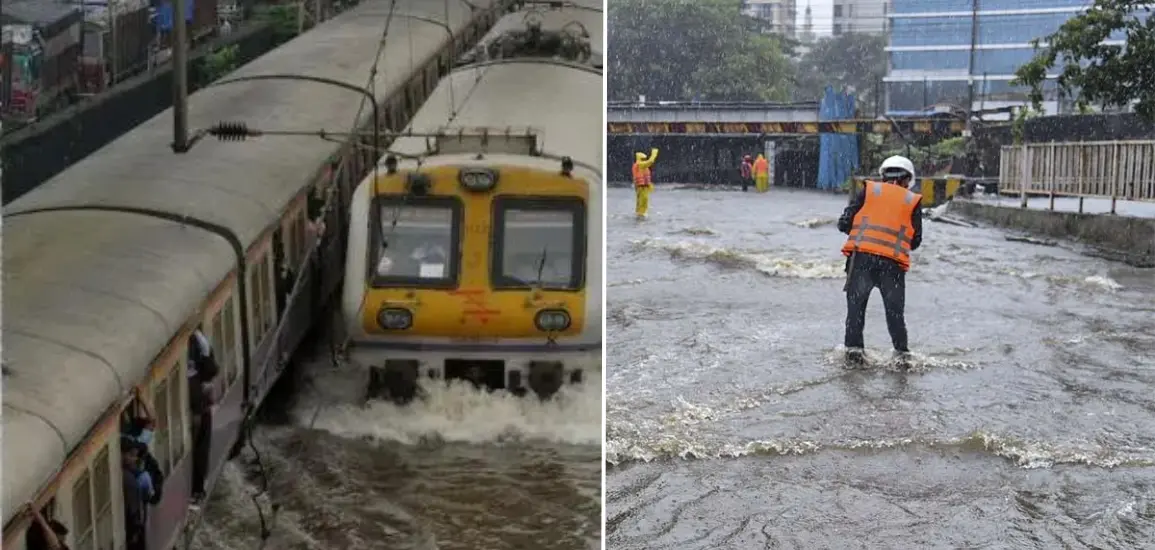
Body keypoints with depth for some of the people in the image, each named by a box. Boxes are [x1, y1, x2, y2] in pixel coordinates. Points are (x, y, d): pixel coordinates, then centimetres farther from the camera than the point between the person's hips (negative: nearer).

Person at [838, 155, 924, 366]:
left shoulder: (868, 191, 10)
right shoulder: (912, 201, 12)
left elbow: (844, 223, 5)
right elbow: (916, 241, 12)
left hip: (861, 256, 0)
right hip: (893, 262, 0)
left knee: (856, 304, 9)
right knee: (895, 309, 12)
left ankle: (853, 347, 3)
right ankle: (901, 351, 12)